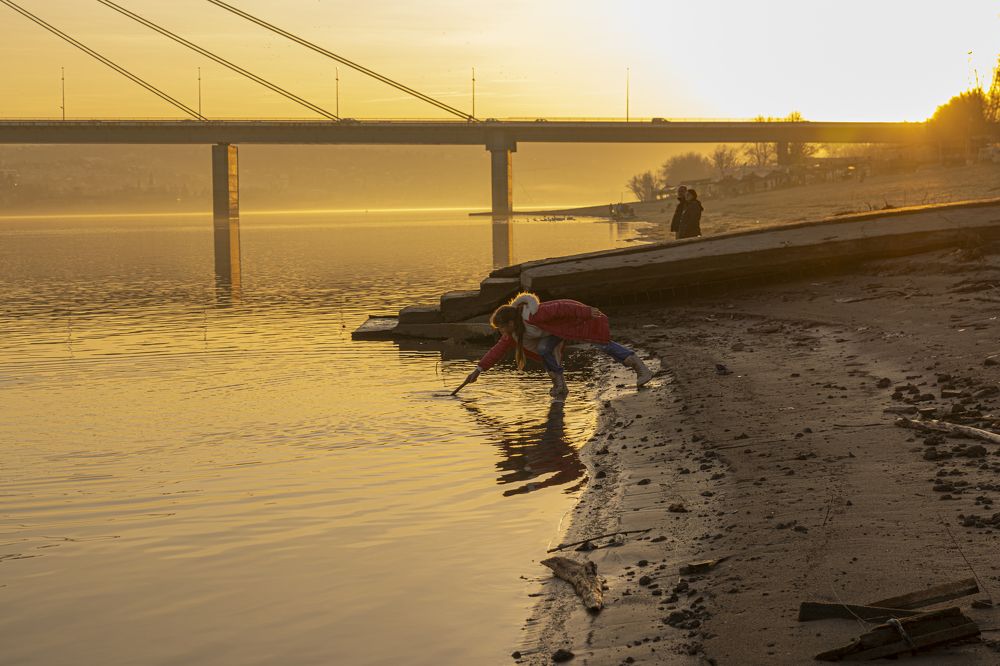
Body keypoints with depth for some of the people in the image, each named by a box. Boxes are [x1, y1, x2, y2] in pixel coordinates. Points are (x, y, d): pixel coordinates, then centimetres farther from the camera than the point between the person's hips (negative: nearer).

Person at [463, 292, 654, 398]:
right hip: (558, 329, 7)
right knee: (544, 348, -14)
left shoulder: (533, 316, -36)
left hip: (574, 316, -7)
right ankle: (560, 385, -2)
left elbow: (560, 308, -33)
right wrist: (479, 369, -8)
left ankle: (642, 370, -3)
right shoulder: (513, 330, -11)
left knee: (603, 344, -7)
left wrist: (588, 311, -30)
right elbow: (499, 349, -4)